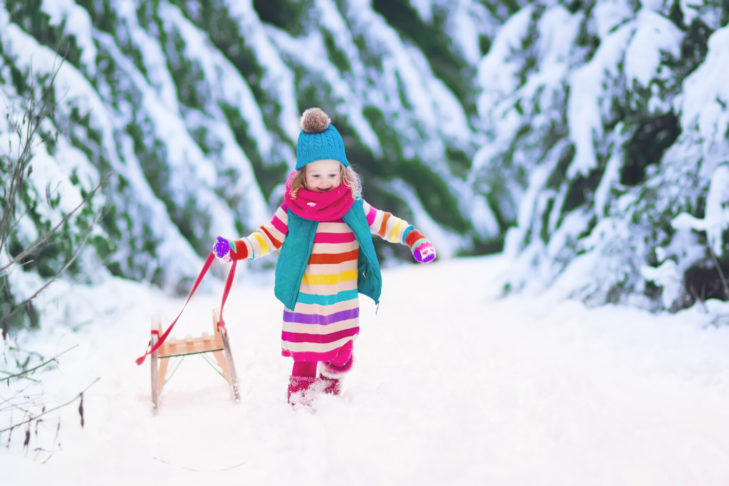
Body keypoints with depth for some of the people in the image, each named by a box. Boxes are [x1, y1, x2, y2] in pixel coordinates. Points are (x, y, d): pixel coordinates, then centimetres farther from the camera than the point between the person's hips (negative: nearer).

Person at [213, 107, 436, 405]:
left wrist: (415, 240, -1)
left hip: (343, 302, 2)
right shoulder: (292, 210, -6)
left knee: (341, 357, 13)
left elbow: (385, 223, 9)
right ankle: (299, 402, 16)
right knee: (304, 359, 1)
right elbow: (269, 236, 2)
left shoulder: (354, 208, -2)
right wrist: (235, 250, -10)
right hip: (303, 303, -2)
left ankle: (331, 392, 36)